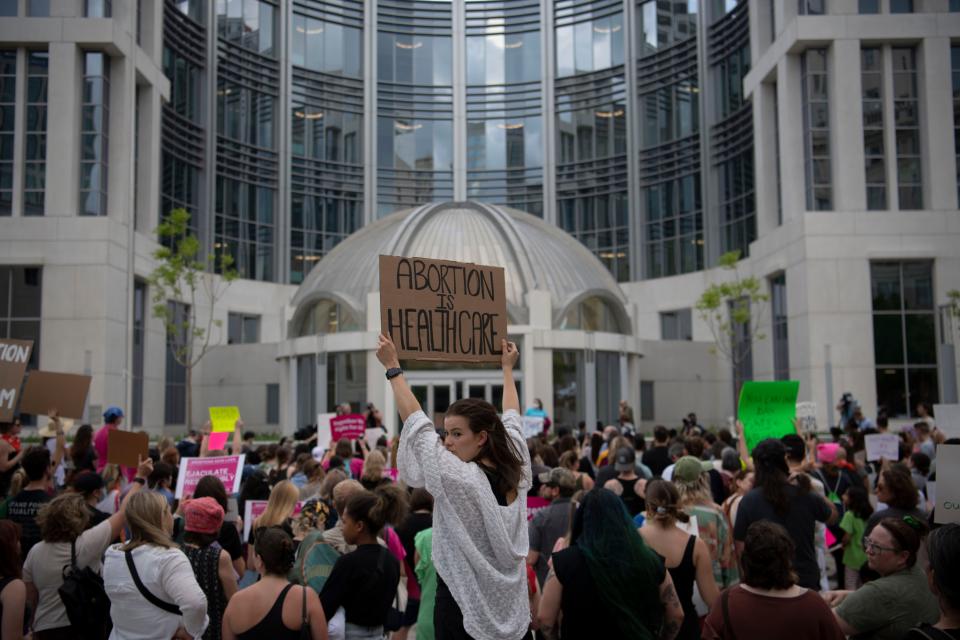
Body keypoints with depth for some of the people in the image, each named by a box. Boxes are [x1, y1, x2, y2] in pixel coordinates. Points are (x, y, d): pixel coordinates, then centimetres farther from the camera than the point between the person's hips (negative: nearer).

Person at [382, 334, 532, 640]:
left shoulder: (458, 478, -20)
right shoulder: (516, 472, -4)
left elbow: (416, 423, -13)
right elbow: (511, 419, 13)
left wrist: (392, 366, -5)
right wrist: (507, 368, 27)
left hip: (464, 604, -6)